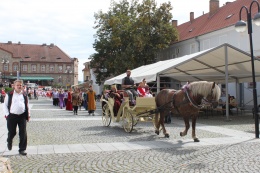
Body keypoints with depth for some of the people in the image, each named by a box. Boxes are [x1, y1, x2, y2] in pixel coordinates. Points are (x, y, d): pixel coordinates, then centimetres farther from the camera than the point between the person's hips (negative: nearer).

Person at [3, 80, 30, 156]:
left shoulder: (24, 95, 9)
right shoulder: (9, 95, 0)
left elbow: (27, 106, 15)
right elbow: (5, 105, 5)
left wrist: (28, 115, 9)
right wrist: (7, 114, -4)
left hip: (22, 116, 2)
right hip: (12, 116, -2)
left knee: (23, 133, -1)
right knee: (12, 132, 9)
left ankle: (22, 149, 10)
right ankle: (9, 142, 44)